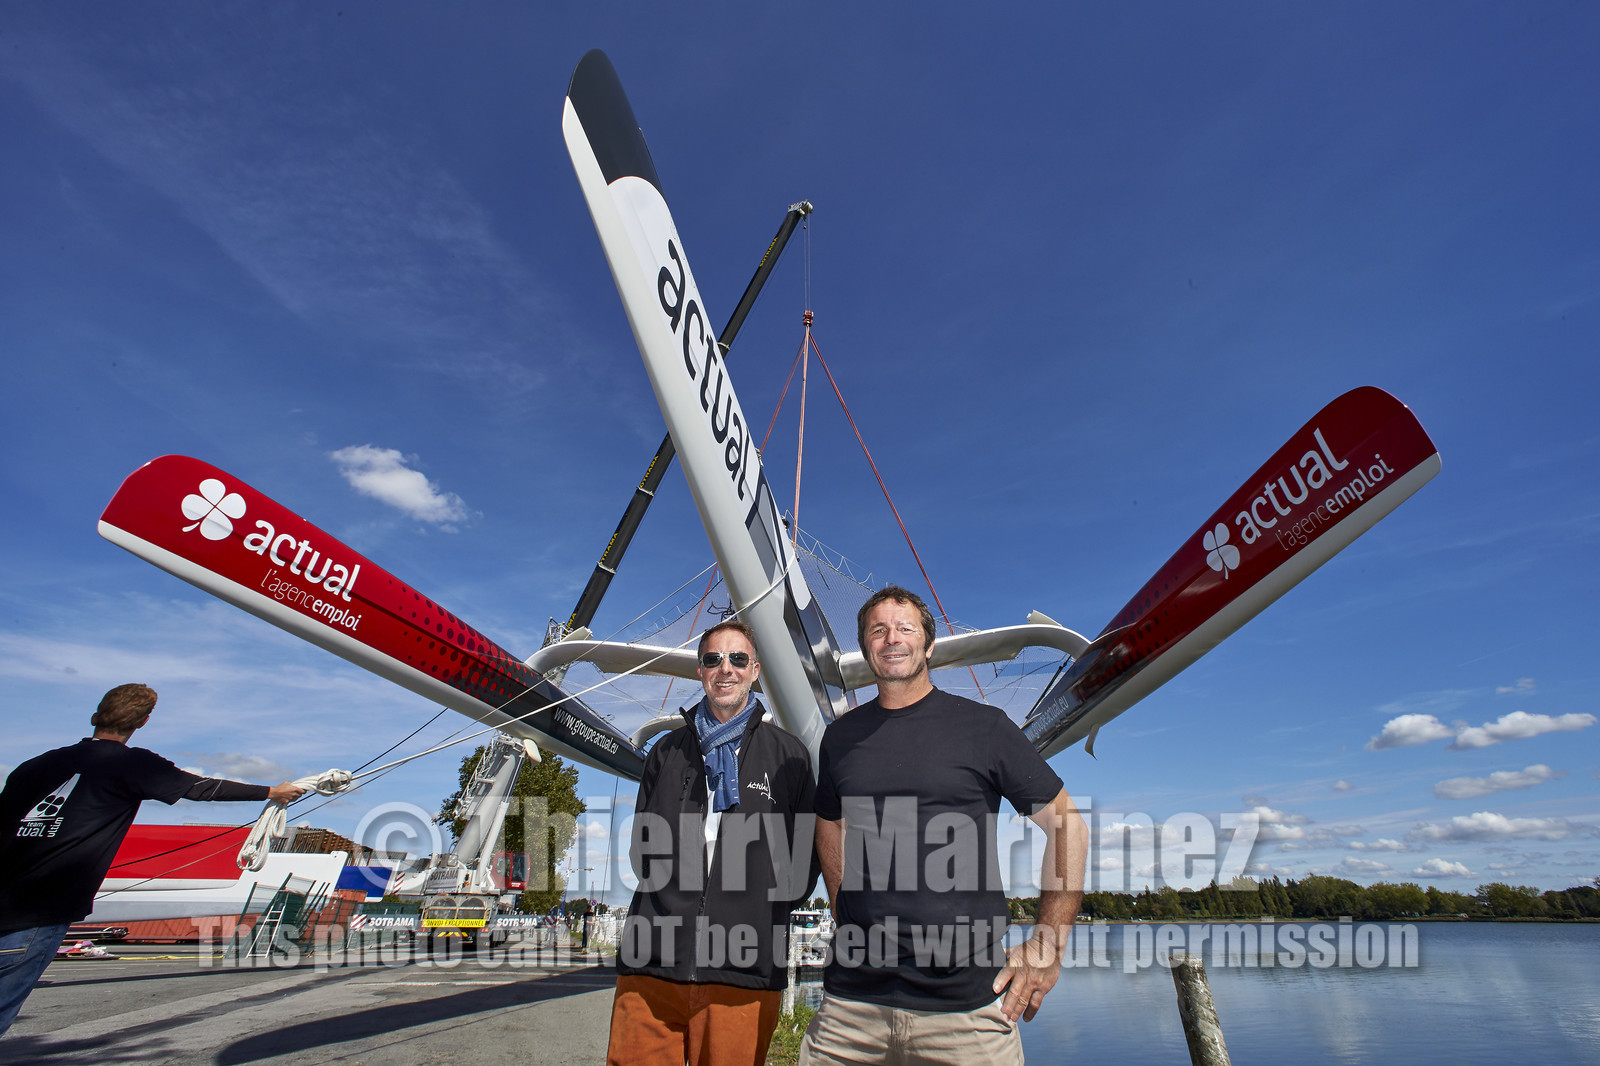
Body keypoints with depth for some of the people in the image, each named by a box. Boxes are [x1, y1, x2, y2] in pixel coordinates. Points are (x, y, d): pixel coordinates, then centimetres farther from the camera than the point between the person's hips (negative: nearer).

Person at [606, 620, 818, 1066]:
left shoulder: (788, 755, 6)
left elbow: (804, 857, 7)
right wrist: (670, 900, 5)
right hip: (652, 965, 2)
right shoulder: (668, 751, 14)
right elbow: (642, 845, 17)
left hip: (744, 972, -2)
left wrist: (761, 918, -1)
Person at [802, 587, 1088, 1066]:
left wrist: (1046, 947, -3)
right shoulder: (841, 735, 5)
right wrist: (847, 922, 12)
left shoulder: (983, 726, -4)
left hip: (967, 1003, -2)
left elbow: (1068, 828, 0)